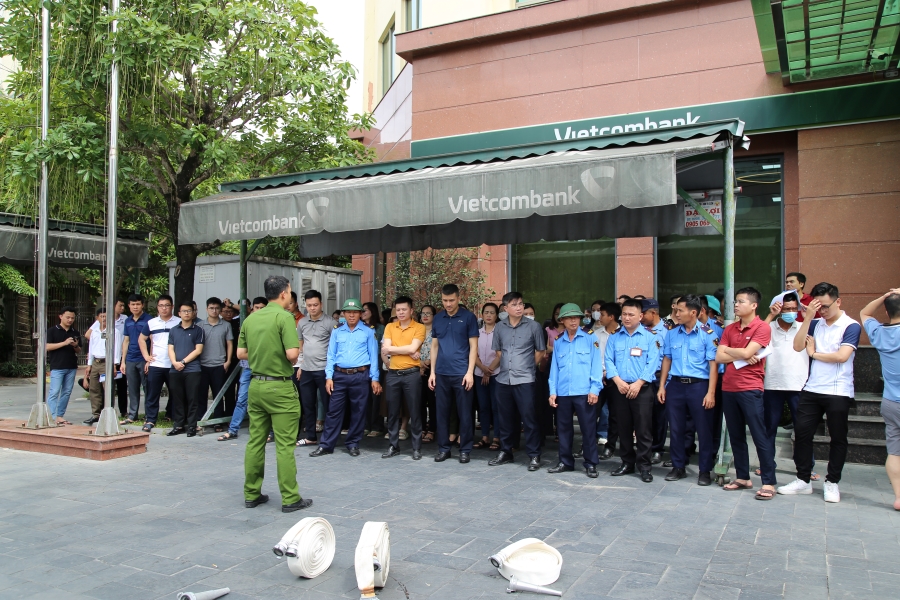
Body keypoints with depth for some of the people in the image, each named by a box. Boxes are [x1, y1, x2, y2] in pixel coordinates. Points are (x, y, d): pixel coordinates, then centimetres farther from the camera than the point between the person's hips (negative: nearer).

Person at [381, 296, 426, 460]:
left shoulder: (419, 328, -1)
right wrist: (407, 352, -8)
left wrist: (391, 349, -6)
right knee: (392, 412, 10)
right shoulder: (389, 327, 9)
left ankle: (417, 448, 12)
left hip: (411, 374, -3)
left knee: (415, 412, 3)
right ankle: (394, 446, 21)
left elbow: (413, 348, -15)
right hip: (393, 374, 3)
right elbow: (385, 350, -3)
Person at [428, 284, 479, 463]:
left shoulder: (468, 317, -2)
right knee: (442, 412, 9)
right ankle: (443, 448, 20)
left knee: (464, 413, 4)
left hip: (461, 374, -3)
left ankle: (465, 450, 15)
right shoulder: (437, 319, 9)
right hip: (441, 374, 4)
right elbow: (434, 346, 13)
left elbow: (473, 346, -4)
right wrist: (432, 372, 7)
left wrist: (470, 372, -11)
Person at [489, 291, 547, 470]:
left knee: (528, 418, -2)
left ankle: (534, 456, 8)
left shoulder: (533, 326, -3)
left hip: (524, 380, -3)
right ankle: (505, 452, 24)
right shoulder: (499, 327, 6)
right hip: (503, 379, 4)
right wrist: (507, 366, 13)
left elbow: (540, 351, 6)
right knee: (506, 418, 12)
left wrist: (527, 367, 7)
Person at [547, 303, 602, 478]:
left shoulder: (590, 338, 1)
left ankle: (591, 464, 14)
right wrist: (553, 391, 4)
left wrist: (595, 389, -10)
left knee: (588, 428, 3)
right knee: (563, 428, 11)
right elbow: (554, 367, 10)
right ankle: (565, 462, 24)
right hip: (563, 393, 4)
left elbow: (596, 364, -4)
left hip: (584, 392, -3)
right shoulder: (558, 341, 11)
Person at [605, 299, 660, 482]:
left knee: (643, 429, -2)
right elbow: (609, 360, 3)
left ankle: (644, 465, 8)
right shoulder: (614, 337, 11)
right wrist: (618, 381, -11)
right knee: (624, 427, 10)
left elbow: (652, 363, -7)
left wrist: (638, 383, -16)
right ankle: (627, 463, 21)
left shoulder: (650, 337, 1)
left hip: (642, 388, -3)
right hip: (619, 388, 3)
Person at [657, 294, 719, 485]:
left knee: (704, 430, 4)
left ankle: (705, 471, 17)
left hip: (698, 385, -4)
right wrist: (662, 386, 7)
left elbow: (713, 364, -8)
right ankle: (678, 467, 24)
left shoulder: (707, 334, -6)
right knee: (675, 429, 10)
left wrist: (711, 392, -14)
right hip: (675, 385, 4)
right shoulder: (671, 334, 7)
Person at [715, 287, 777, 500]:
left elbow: (746, 353, -16)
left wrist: (728, 350, 1)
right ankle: (742, 478, 21)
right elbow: (718, 357, 3)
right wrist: (741, 356, -9)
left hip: (751, 389, -6)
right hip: (728, 388, 6)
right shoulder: (729, 329, 11)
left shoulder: (762, 327, -5)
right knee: (736, 436, 12)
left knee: (761, 436, -2)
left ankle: (768, 482, 4)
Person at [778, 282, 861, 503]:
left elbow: (842, 356, -19)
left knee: (837, 438, 7)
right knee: (802, 433, 5)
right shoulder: (815, 323, 7)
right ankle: (803, 480, 16)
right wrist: (808, 317, -11)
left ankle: (832, 483, 19)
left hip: (838, 392, -4)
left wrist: (814, 353, -4)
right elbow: (797, 346, -6)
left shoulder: (851, 326, -6)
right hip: (811, 389, 4)